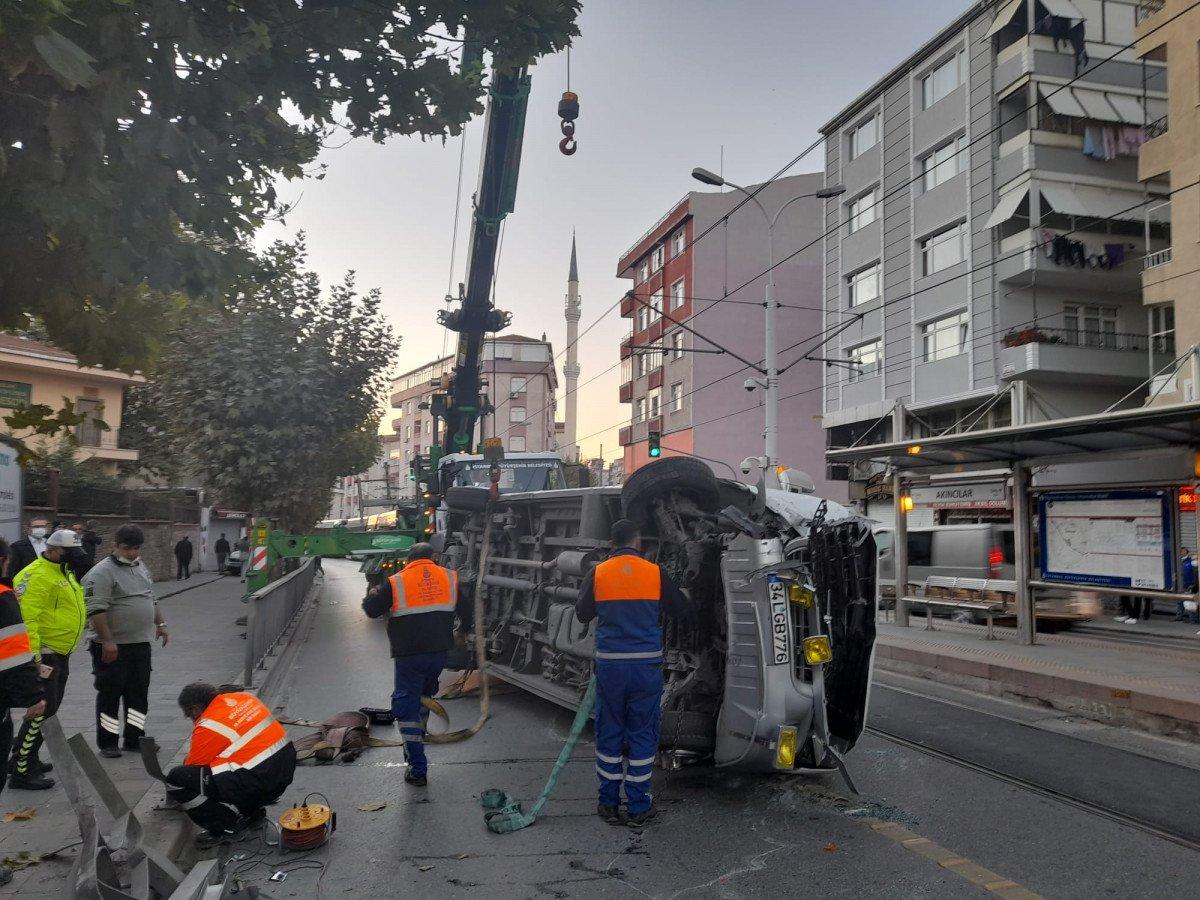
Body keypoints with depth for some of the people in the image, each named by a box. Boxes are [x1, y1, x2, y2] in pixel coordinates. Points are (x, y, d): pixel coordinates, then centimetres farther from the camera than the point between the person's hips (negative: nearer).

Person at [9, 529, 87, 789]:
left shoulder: (64, 573, 14)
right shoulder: (37, 575, -19)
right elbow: (27, 617, -26)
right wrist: (33, 656, -30)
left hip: (60, 654, 10)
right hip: (44, 655, -10)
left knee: (49, 709, 19)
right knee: (42, 711, -9)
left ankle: (27, 758, 32)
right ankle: (21, 772, -2)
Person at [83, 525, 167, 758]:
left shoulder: (141, 567, 13)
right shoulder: (103, 572, -13)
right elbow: (96, 610, -21)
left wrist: (160, 623, 21)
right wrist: (107, 641, -25)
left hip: (141, 643, 8)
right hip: (113, 647, -7)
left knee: (139, 694, 11)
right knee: (110, 694, 3)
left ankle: (133, 739, 20)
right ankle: (107, 743, 13)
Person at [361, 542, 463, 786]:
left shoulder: (395, 583, -7)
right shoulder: (450, 578, 2)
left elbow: (371, 610, 0)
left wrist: (372, 594, 20)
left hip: (409, 656, -4)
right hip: (439, 653, 4)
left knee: (406, 708, 2)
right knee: (424, 698, 26)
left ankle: (418, 770, -2)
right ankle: (416, 746, 41)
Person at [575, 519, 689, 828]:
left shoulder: (598, 574, -2)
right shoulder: (655, 573, -3)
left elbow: (582, 614, 8)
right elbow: (681, 608, 8)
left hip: (610, 665, 1)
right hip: (646, 665, -1)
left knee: (609, 733, 12)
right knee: (643, 734, 9)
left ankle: (609, 804, 19)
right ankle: (639, 808, 14)